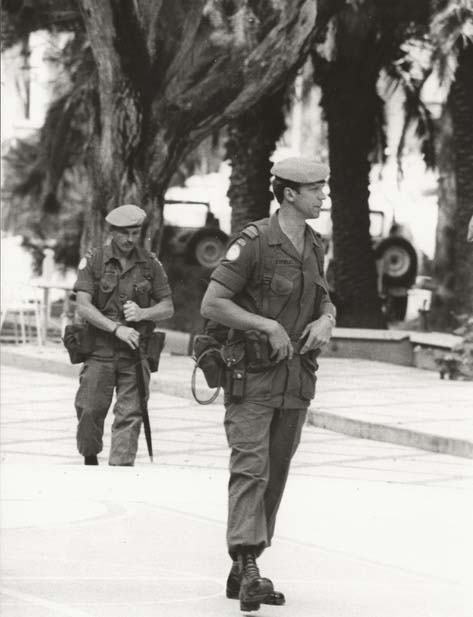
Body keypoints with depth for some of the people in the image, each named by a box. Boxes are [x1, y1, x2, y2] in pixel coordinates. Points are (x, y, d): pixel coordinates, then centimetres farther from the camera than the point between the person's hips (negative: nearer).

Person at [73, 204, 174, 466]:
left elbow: (168, 307, 9)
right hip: (99, 350, -1)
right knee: (89, 410, 0)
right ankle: (90, 461, 25)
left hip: (135, 351, 1)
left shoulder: (150, 264, 5)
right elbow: (83, 307, -10)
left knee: (130, 415, -7)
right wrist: (117, 329, -20)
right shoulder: (93, 261, -2)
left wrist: (143, 313, -12)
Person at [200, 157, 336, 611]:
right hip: (253, 374, -7)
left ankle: (241, 574, 16)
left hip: (297, 378, 7)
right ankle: (249, 570, -23)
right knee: (250, 470, -15)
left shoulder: (313, 247, 9)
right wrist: (268, 327, -20)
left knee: (274, 477, 9)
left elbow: (324, 301, 22)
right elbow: (211, 305, -16)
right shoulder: (254, 242, -14)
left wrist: (325, 321, -1)